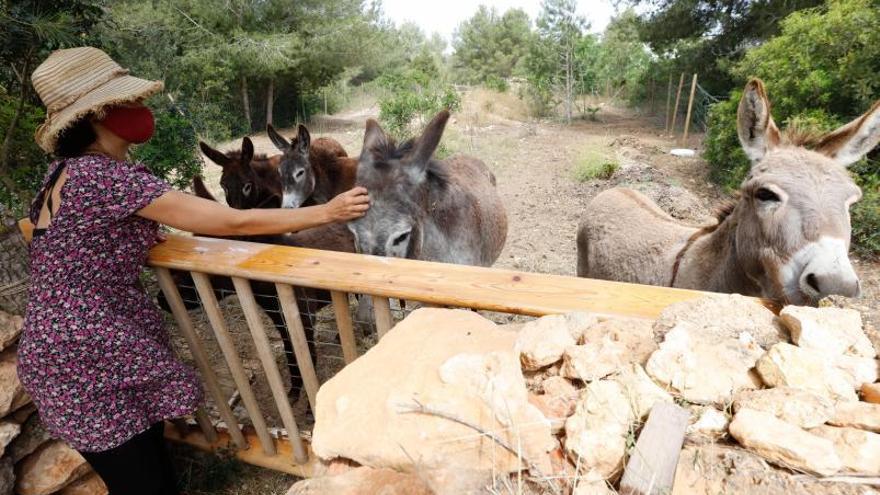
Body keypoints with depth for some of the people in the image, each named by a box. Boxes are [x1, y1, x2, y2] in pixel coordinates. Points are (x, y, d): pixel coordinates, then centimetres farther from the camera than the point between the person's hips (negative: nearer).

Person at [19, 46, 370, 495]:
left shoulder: (67, 171, 6)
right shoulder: (107, 176, -23)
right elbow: (233, 223, -24)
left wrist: (144, 234, 14)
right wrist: (326, 211, -18)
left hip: (74, 343, 9)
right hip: (84, 357, -9)